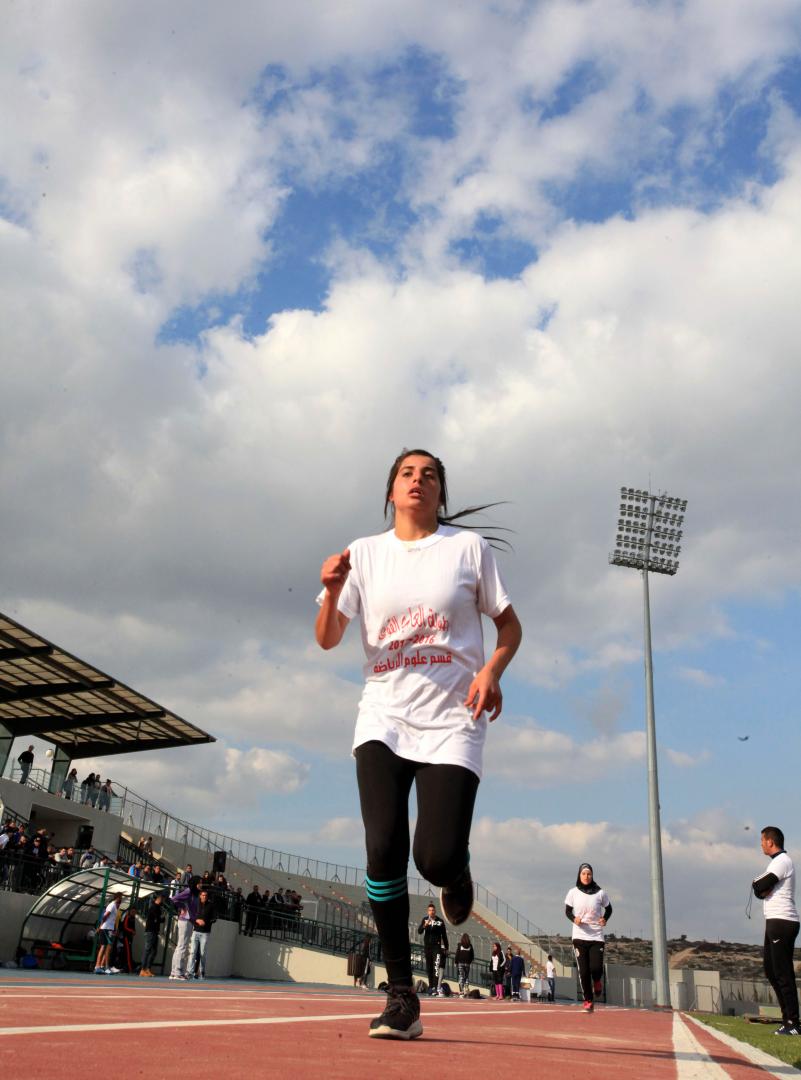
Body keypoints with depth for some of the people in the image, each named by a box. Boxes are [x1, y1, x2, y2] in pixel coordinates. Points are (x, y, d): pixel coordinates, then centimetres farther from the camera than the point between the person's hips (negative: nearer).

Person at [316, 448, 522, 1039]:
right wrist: (332, 592, -16)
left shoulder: (469, 547, 4)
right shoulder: (364, 552, 8)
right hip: (384, 718, 2)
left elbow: (509, 623, 8)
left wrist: (492, 670, -12)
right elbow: (328, 639, 5)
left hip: (453, 721, -2)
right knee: (384, 851, -10)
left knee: (437, 858, -13)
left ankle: (457, 874, 28)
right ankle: (402, 996, 5)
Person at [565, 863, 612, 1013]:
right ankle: (588, 1000, 14)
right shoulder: (573, 892, -1)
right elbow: (567, 910, 8)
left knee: (596, 968, -12)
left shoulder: (599, 893, -1)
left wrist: (605, 919, -7)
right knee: (583, 971, -3)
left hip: (596, 936, 0)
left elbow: (608, 908, 13)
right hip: (579, 936, 0)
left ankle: (597, 981, 26)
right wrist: (574, 919, -13)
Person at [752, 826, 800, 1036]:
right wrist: (762, 888, -1)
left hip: (782, 922, -11)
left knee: (783, 973, -9)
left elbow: (758, 888, -17)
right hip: (776, 922, 11)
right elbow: (761, 891, 19)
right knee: (771, 971, 13)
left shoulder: (782, 862, -12)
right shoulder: (777, 861, 21)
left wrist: (757, 884, 3)